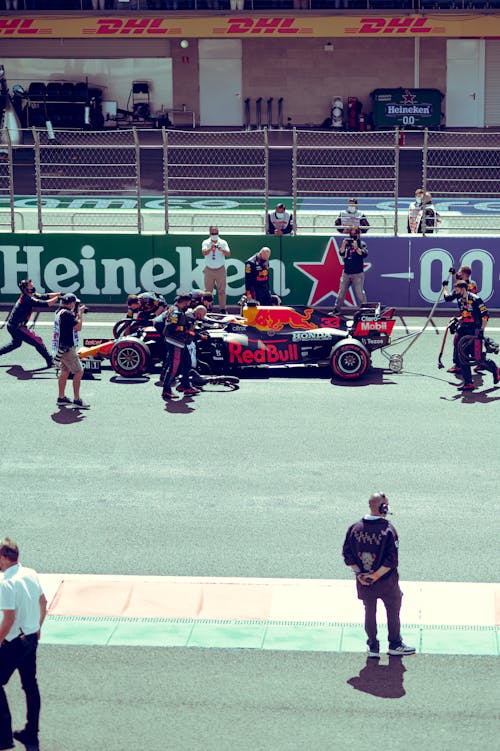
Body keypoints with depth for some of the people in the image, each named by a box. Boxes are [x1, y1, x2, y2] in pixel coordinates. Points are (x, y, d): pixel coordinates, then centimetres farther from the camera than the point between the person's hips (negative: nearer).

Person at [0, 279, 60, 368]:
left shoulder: (31, 296, 4)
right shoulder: (28, 300, -24)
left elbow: (46, 296, 2)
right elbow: (46, 304, -29)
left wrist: (60, 293, -5)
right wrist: (58, 297, -23)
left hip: (12, 325, 10)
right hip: (17, 327, -10)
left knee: (16, 343, 31)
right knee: (37, 341, -7)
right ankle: (50, 362, -2)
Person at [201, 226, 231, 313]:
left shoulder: (223, 242, 2)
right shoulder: (206, 242, 1)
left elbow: (228, 254, -10)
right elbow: (204, 253, -16)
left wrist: (222, 250, -30)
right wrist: (211, 249, -35)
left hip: (220, 270, 0)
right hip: (209, 270, 0)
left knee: (222, 290, -1)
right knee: (208, 290, 3)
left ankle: (222, 309, 1)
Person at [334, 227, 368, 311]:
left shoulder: (361, 244, 0)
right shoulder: (347, 243, 10)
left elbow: (364, 254, -16)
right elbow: (341, 253, 1)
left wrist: (356, 247, -26)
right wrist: (343, 244, -14)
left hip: (357, 274, -4)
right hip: (346, 273, 4)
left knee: (359, 293, -8)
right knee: (341, 292, 10)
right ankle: (336, 309, 18)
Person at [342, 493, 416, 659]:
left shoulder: (355, 528, -6)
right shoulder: (388, 529, -19)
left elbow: (347, 554, -4)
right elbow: (392, 559, -22)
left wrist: (359, 573, -4)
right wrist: (376, 575, -15)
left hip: (363, 581, 4)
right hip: (386, 582, -4)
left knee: (369, 612, 19)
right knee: (393, 612, 17)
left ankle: (373, 648, 26)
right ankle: (395, 645, 30)